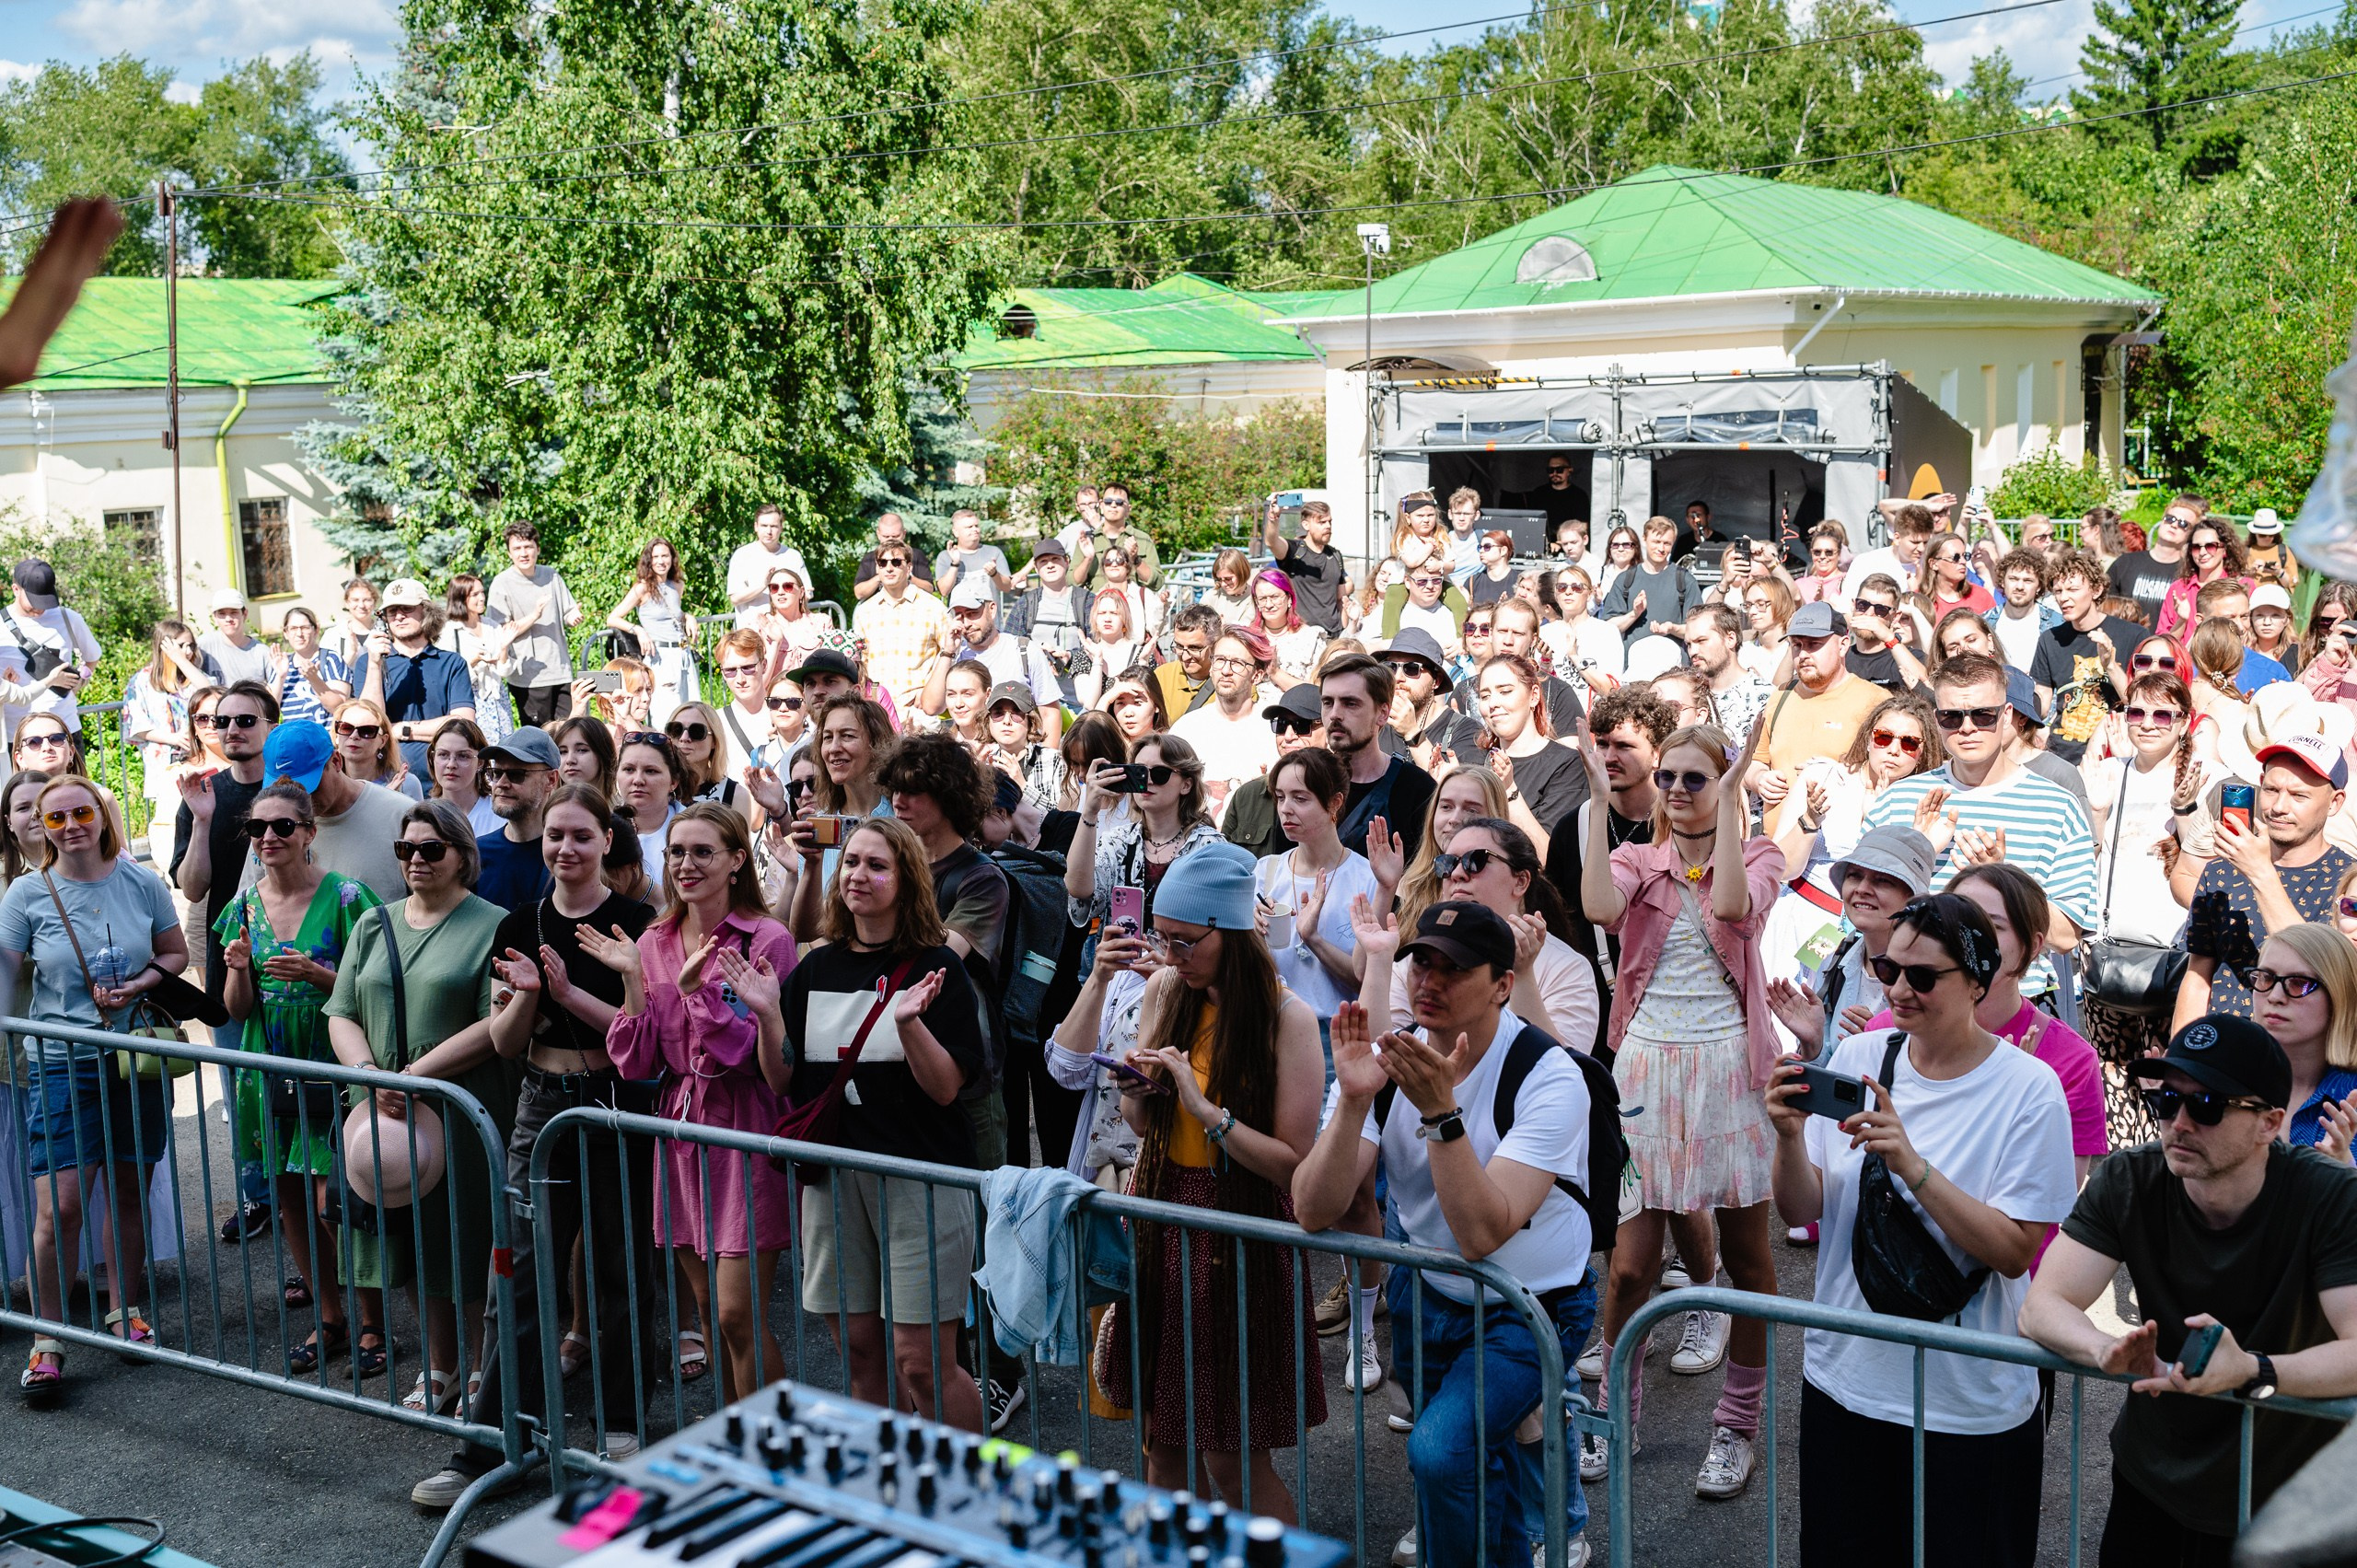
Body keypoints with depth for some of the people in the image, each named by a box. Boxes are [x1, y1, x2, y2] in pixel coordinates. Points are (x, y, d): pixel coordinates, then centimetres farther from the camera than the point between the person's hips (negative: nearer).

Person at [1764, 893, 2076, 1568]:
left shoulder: (2028, 1088, -11)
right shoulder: (1858, 1057, 0)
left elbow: (2014, 1252, -16)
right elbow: (1801, 1211, 2)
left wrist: (1912, 1165, -26)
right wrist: (1790, 1135, -18)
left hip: (1969, 1405, -3)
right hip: (1845, 1380, 4)